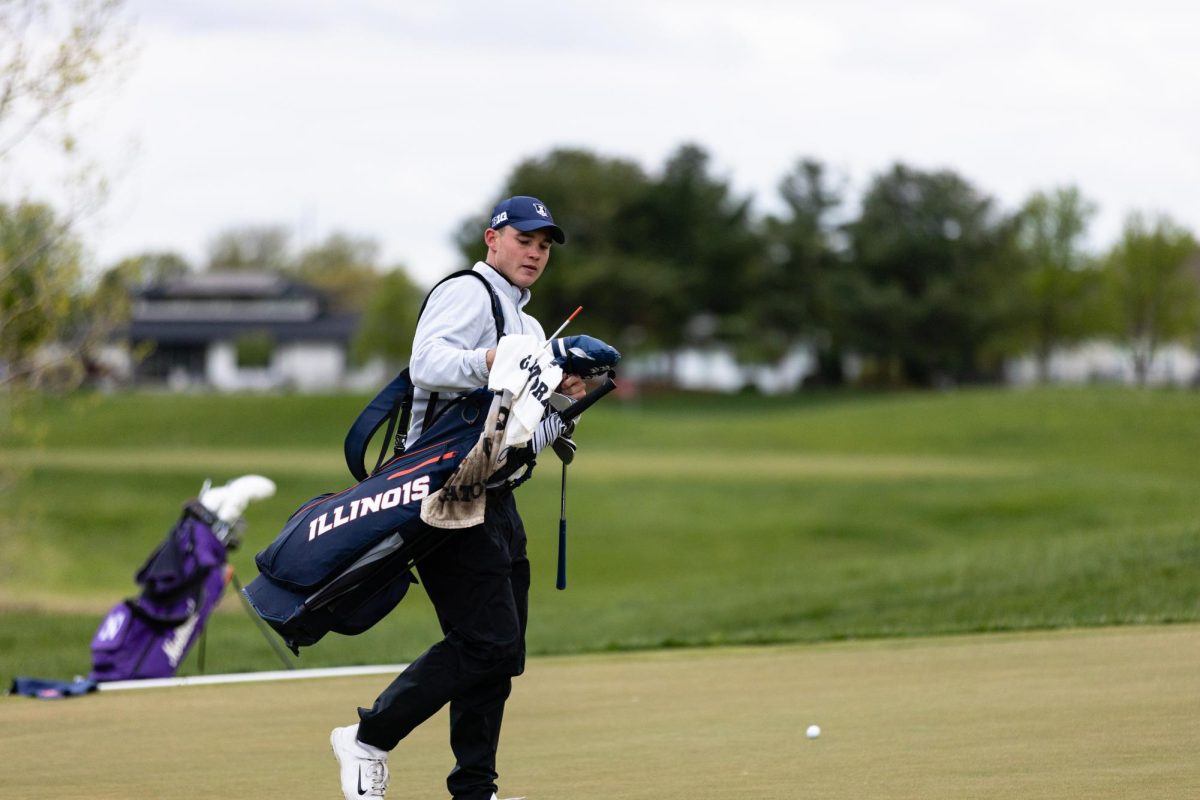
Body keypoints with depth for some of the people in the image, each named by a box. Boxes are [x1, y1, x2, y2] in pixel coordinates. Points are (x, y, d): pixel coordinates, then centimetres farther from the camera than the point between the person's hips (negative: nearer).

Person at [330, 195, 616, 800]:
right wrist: (492, 361, -38)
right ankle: (370, 740, -7)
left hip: (493, 496, 10)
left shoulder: (529, 327, 25)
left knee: (499, 648, 9)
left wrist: (562, 396, 4)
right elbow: (426, 364, -24)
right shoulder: (466, 294, -6)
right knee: (488, 641, -17)